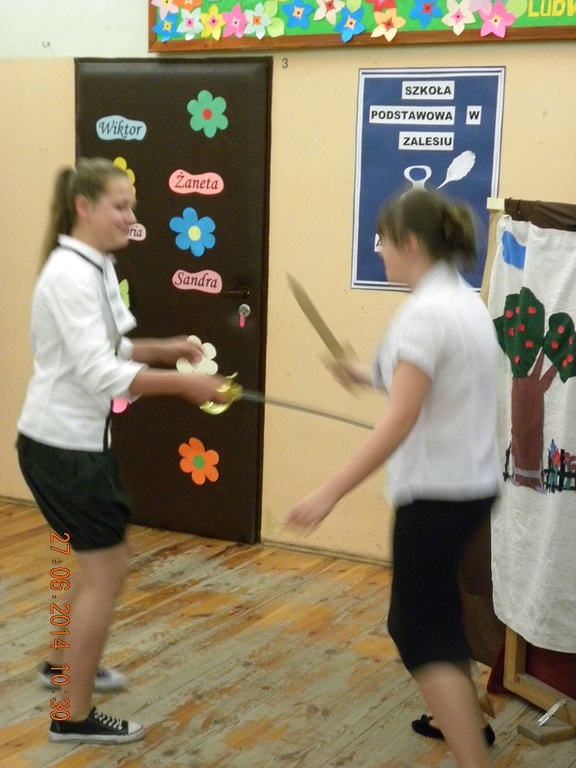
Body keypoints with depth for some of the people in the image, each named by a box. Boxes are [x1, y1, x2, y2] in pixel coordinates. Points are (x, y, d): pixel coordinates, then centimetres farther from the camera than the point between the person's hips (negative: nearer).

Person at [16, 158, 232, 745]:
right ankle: (74, 716, 10)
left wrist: (166, 349, 3)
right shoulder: (71, 274, -21)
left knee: (100, 563, 23)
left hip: (77, 439, 10)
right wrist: (183, 384, -28)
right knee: (106, 572, -2)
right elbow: (98, 373, -28)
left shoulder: (94, 267, 10)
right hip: (63, 445, -10)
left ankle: (64, 663, 44)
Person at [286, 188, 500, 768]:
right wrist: (373, 377, 25)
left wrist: (330, 492, -28)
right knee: (436, 607, 26)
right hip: (470, 483, 10)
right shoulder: (466, 302, 9)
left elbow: (400, 422, -27)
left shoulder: (425, 312, -20)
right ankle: (464, 718, 43)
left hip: (438, 492, -10)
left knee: (418, 631, -4)